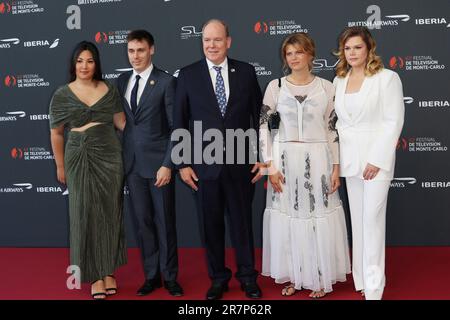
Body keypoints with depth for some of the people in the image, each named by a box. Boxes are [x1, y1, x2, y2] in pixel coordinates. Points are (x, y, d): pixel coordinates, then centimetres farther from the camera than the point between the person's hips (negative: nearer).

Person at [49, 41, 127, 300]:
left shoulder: (109, 90, 4)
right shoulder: (62, 95, 1)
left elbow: (121, 122, 9)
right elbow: (56, 134, 8)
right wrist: (60, 165, 10)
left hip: (109, 155, 1)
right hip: (79, 159, -1)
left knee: (109, 213, 7)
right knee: (86, 214, 3)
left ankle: (109, 272, 21)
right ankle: (95, 276, 15)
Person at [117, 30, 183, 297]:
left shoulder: (166, 82, -6)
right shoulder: (122, 82, 10)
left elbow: (176, 127, -8)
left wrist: (168, 164, -14)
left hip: (158, 162, -4)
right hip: (132, 163, 5)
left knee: (165, 221, 5)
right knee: (142, 222, 10)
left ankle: (170, 277, 19)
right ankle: (151, 275, 23)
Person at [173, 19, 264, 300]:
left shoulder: (246, 72, 2)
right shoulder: (188, 75, 1)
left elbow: (259, 116, 5)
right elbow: (180, 122, 2)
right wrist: (183, 163, -1)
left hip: (240, 163, 0)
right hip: (204, 164, 0)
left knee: (242, 221, 11)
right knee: (211, 224, 10)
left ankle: (248, 276, 27)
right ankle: (218, 277, 27)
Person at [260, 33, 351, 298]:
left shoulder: (326, 87, 3)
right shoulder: (276, 86, 1)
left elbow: (333, 129, 5)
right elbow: (263, 126, -1)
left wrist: (336, 167, 0)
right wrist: (271, 165, -7)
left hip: (318, 161, 0)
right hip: (285, 160, 0)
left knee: (319, 219, 3)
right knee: (287, 218, 6)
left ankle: (319, 278, 19)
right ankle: (293, 277, 22)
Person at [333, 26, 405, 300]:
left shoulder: (387, 78, -5)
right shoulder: (339, 80, 11)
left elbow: (394, 121, -10)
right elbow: (339, 120, 12)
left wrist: (377, 159, -16)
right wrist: (336, 157, 3)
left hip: (376, 156, -5)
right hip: (350, 158, 5)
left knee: (372, 218, -5)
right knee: (357, 219, 10)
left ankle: (374, 286, 6)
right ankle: (361, 280, 22)